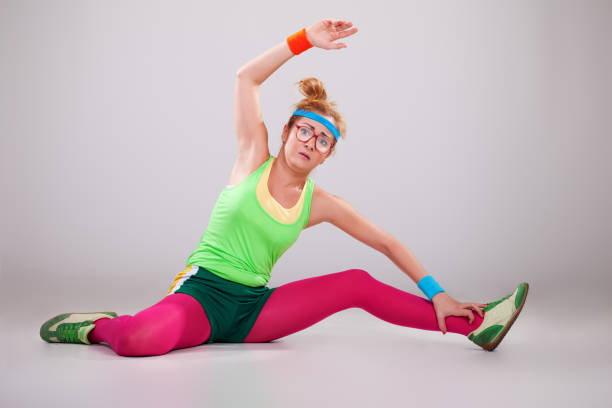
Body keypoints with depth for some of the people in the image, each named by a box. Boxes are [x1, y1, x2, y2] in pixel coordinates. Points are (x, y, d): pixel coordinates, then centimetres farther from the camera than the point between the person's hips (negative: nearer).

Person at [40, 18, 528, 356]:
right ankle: (99, 326, -2)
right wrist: (305, 39, -10)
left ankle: (474, 325, -5)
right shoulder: (254, 158, -1)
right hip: (202, 290, -3)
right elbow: (246, 77, -8)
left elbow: (387, 242, 8)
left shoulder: (320, 203, 5)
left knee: (357, 283, -10)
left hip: (254, 308, 3)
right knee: (138, 339, -37)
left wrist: (436, 293, 3)